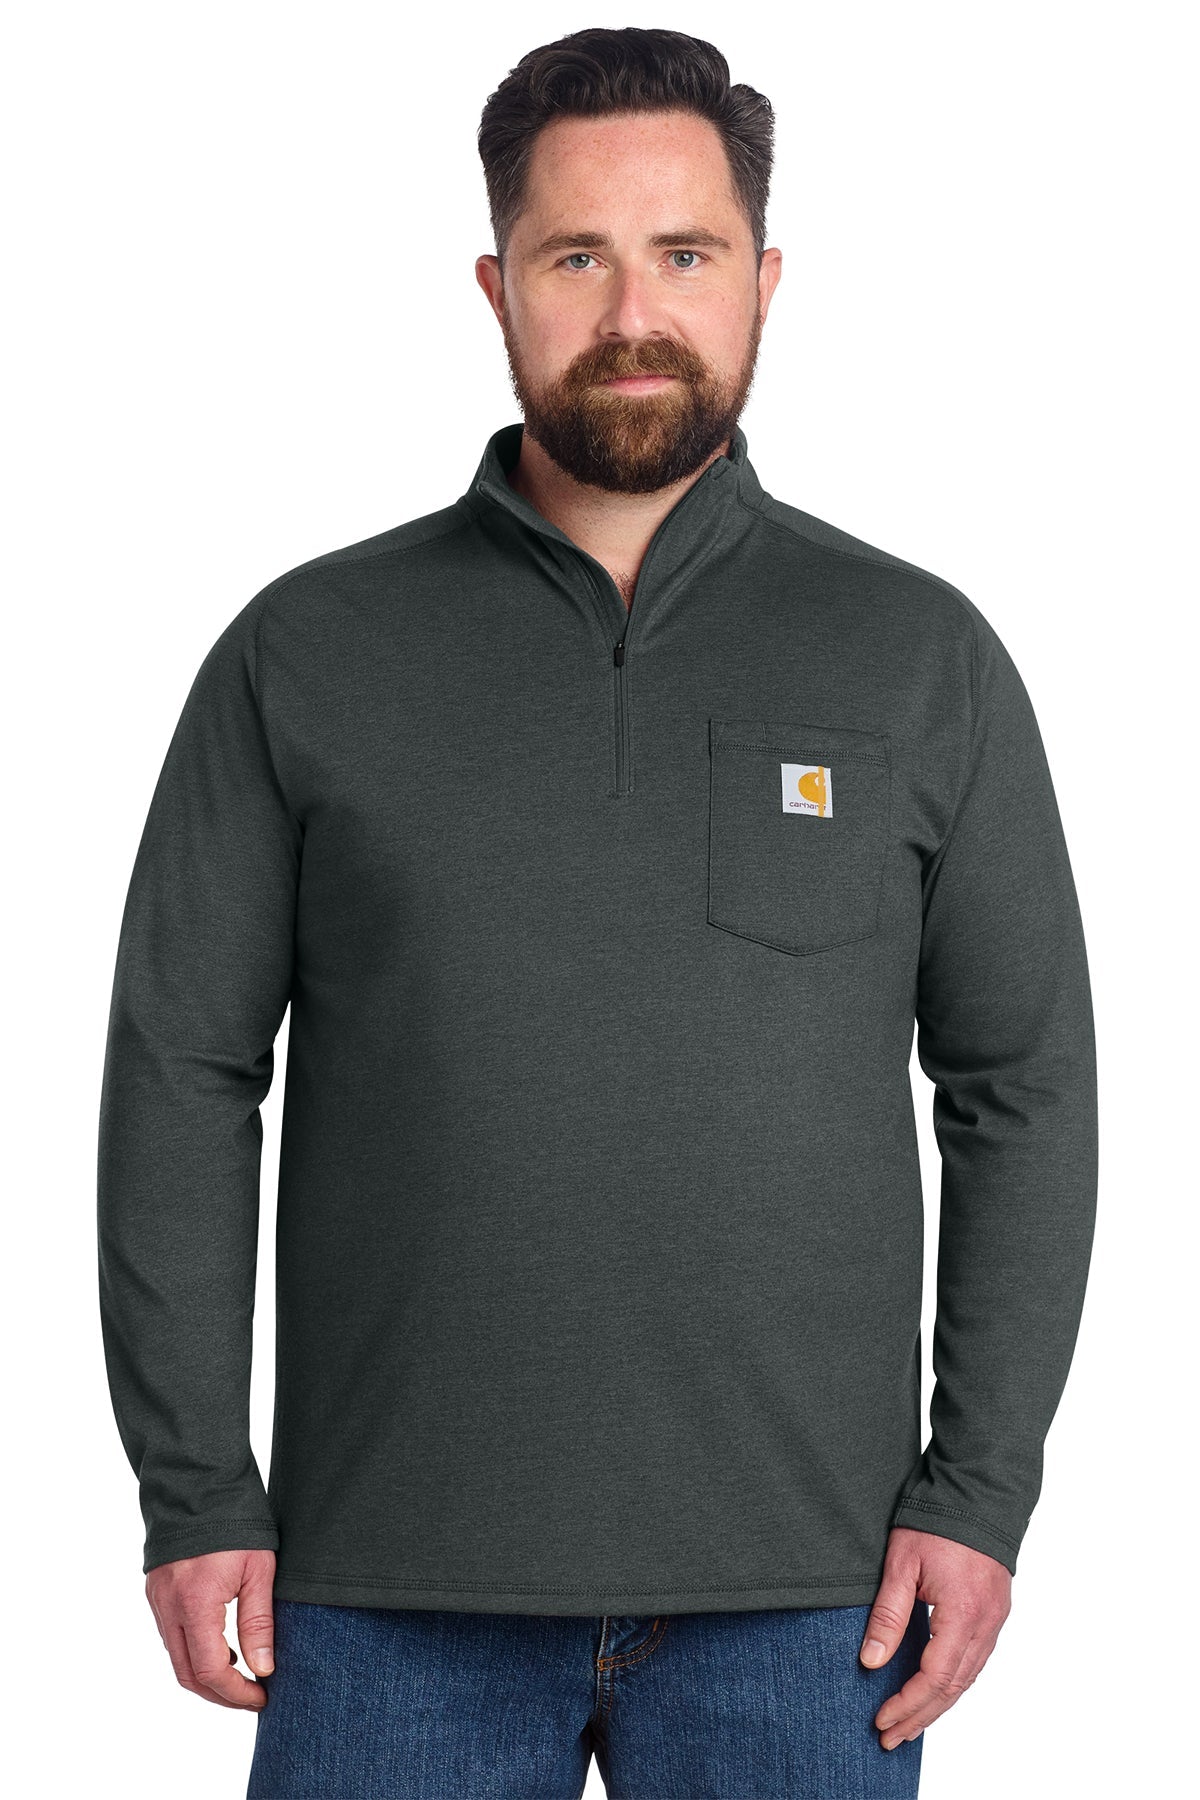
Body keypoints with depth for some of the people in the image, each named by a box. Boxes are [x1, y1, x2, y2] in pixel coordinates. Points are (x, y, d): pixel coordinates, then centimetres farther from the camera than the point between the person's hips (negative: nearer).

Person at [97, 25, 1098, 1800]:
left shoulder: (923, 657, 4)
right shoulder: (306, 655, 3)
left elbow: (1024, 1091, 5)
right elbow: (181, 1077, 4)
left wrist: (978, 1492, -2)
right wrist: (195, 1495, -2)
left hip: (798, 1586, 0)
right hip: (394, 1587, 0)